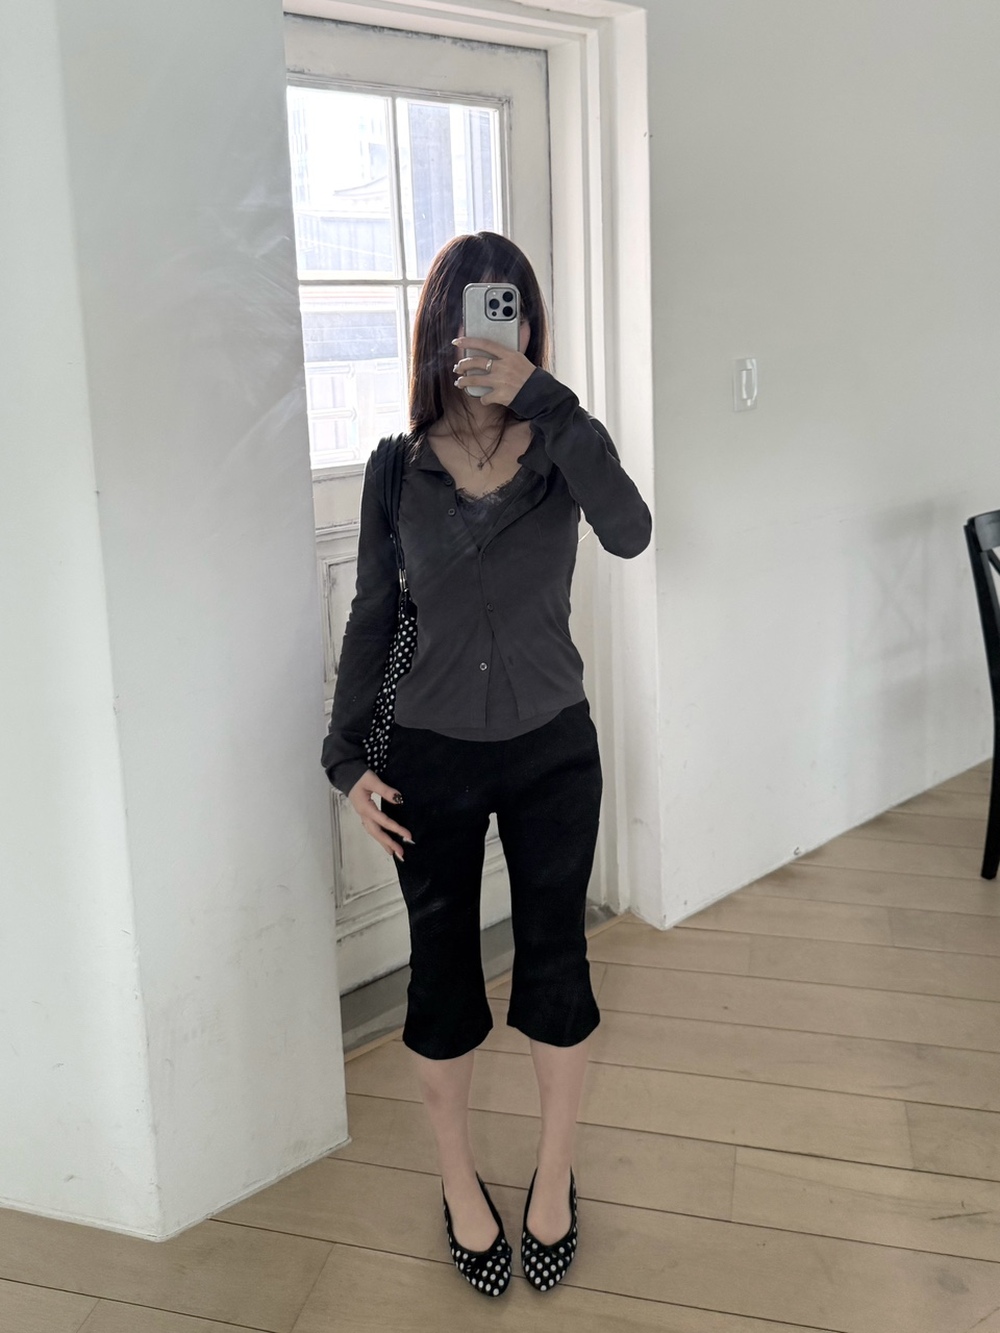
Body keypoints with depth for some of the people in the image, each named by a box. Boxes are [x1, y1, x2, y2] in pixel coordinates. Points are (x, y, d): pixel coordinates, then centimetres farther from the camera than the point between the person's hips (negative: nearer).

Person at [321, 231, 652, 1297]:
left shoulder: (560, 447, -6)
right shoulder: (399, 467, -3)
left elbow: (630, 533, -27)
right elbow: (373, 615, 3)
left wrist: (542, 397, -32)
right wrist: (348, 758, -1)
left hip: (552, 749, 0)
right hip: (430, 756, 1)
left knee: (554, 966, 9)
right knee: (442, 971, 10)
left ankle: (555, 1174, 33)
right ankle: (458, 1180, 34)